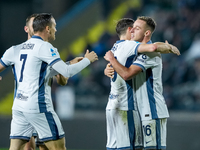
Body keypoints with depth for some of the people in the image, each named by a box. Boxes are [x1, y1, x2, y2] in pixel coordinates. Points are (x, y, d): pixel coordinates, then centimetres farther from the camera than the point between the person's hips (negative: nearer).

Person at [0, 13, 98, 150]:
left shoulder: (18, 48, 12)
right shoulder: (44, 47, -9)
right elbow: (67, 72, -13)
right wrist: (87, 60, 1)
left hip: (19, 105, 7)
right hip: (38, 106, -7)